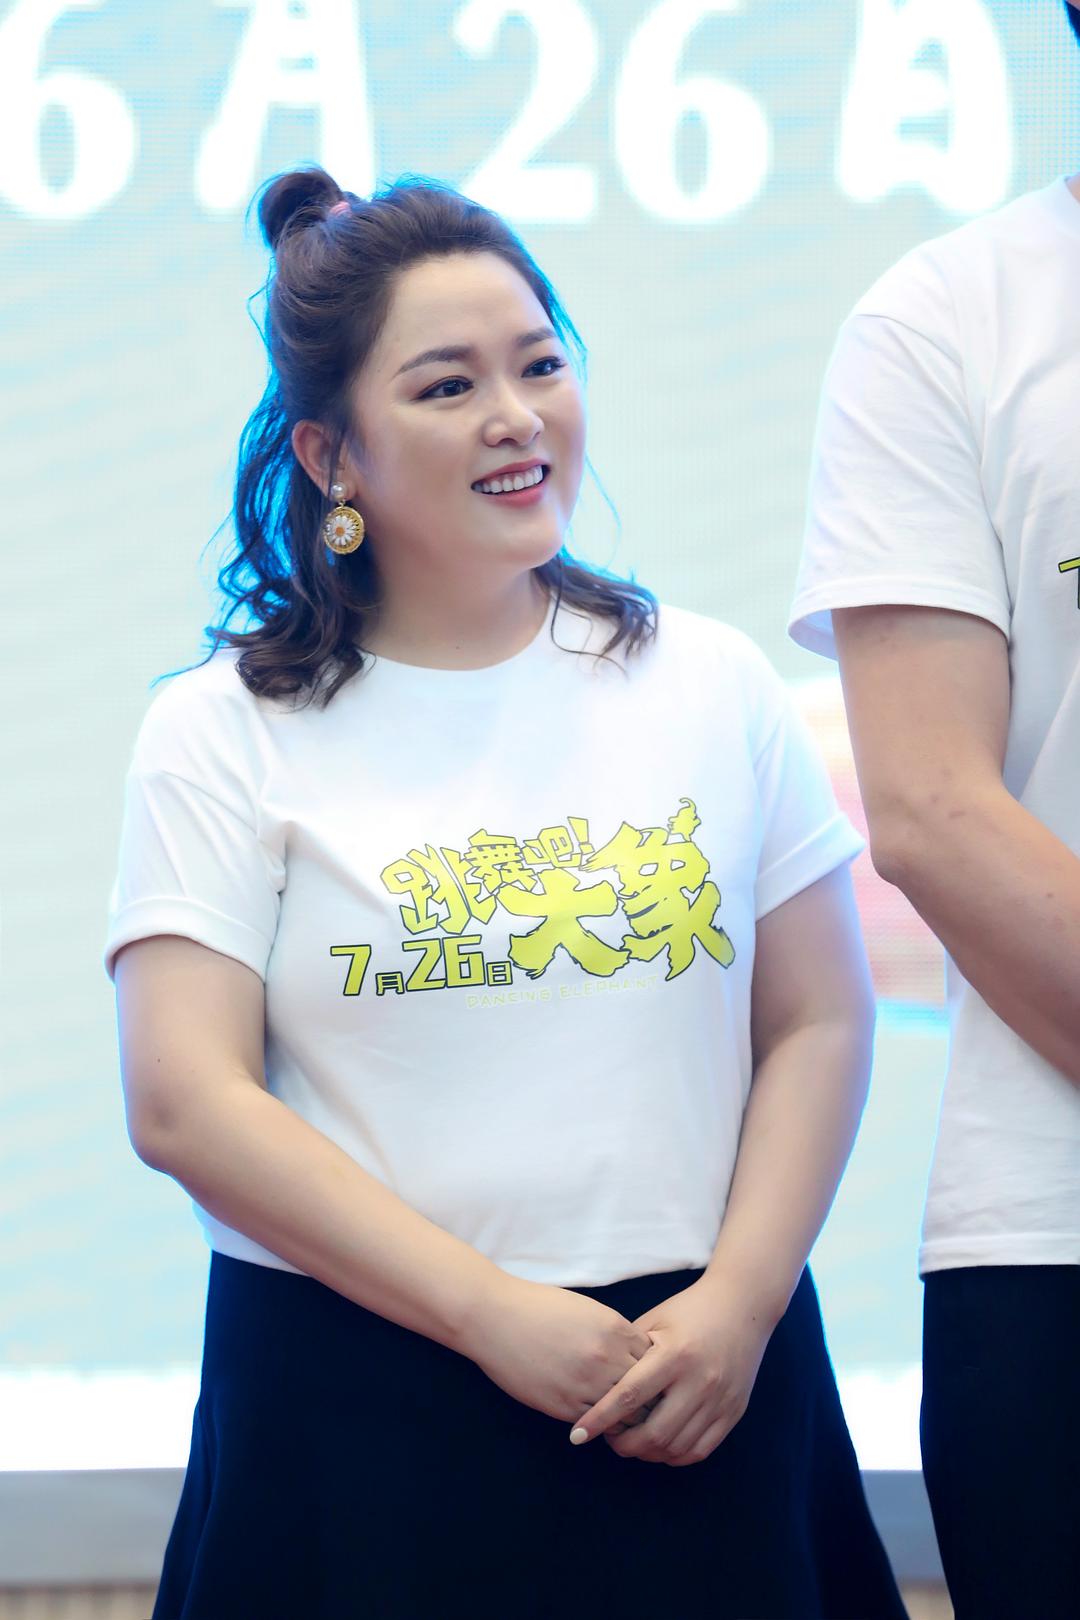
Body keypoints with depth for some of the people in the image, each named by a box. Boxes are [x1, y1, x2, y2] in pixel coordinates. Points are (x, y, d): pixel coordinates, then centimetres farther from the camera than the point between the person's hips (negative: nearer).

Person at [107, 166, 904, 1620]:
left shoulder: (716, 689, 8)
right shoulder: (226, 735, 0)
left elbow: (818, 1026, 7)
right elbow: (185, 1104, -8)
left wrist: (739, 1306, -9)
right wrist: (495, 1315, -14)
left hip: (703, 1395, 2)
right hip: (355, 1415, -2)